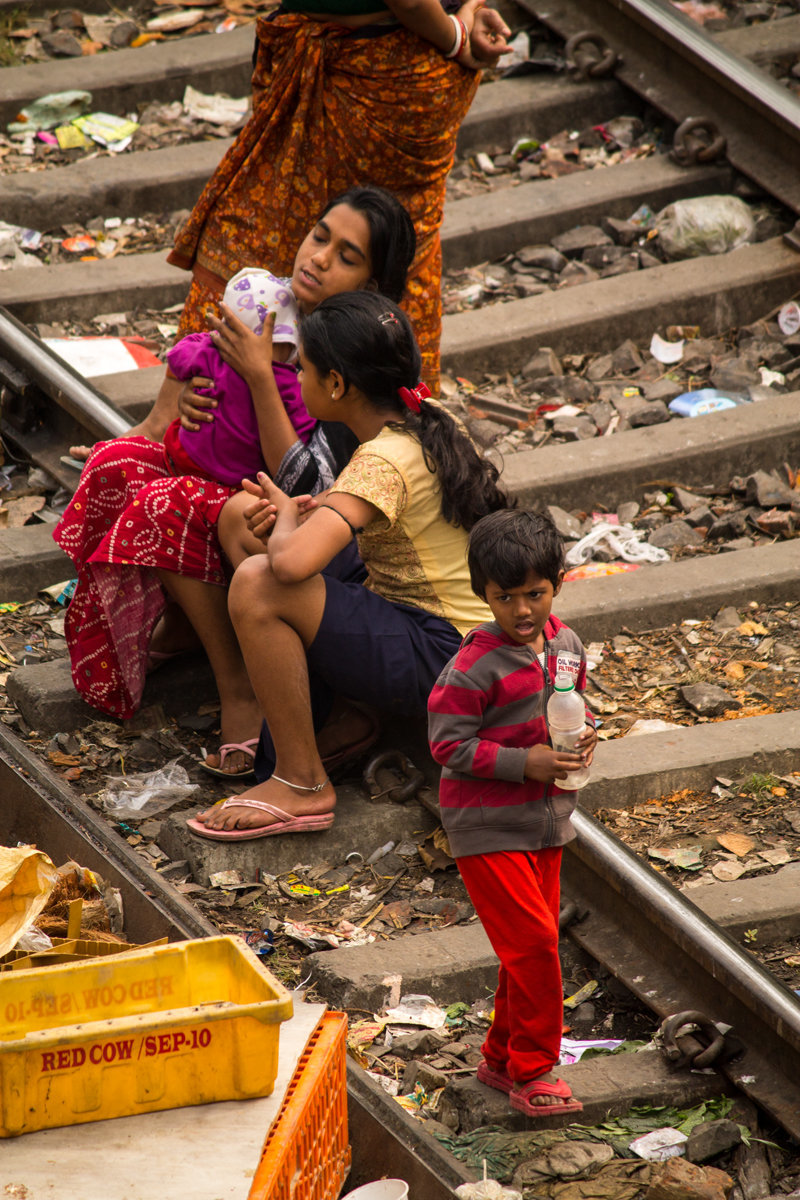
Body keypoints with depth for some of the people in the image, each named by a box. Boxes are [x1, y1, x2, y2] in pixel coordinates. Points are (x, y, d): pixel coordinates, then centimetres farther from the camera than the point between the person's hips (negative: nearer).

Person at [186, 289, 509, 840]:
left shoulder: (384, 462, -22)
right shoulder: (431, 423, 5)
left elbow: (292, 562, -35)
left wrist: (287, 520, -10)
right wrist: (292, 515, 2)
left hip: (444, 658, -10)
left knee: (258, 585, -24)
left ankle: (303, 787, -13)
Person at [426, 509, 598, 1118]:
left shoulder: (565, 645, 2)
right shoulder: (475, 667, -19)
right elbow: (448, 742, -18)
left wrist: (584, 737, -5)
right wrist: (525, 763, -23)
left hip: (546, 823, 7)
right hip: (488, 827, -7)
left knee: (534, 944, 13)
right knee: (533, 942, -10)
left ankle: (502, 1057, 29)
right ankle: (532, 1072, 2)